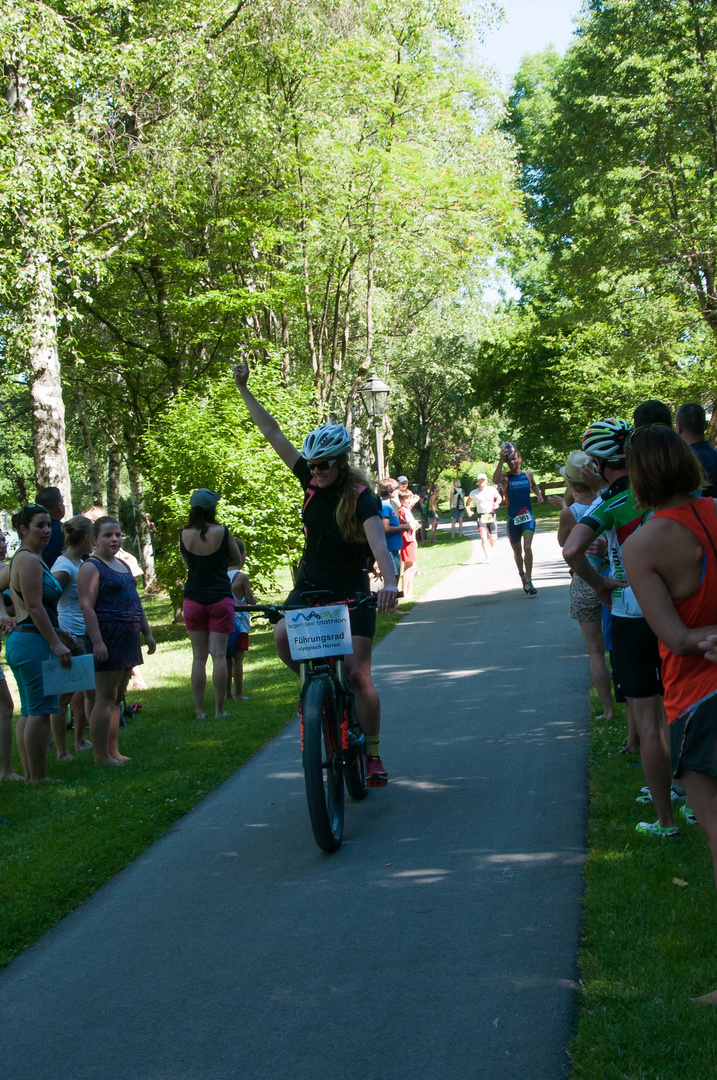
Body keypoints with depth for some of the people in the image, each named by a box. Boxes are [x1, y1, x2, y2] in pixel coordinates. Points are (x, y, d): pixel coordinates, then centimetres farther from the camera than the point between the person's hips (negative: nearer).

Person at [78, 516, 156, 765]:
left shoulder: (122, 565, 19)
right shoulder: (91, 567, -8)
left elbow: (135, 602, 25)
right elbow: (87, 607, -16)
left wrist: (147, 633, 22)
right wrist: (97, 641, -23)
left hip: (128, 640, 9)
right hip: (107, 639, -9)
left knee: (117, 698, 11)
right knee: (105, 698, -8)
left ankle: (113, 751, 17)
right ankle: (101, 756, -6)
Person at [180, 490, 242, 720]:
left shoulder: (184, 535, -4)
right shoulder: (222, 533, -10)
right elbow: (237, 560, 4)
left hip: (193, 599, 2)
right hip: (220, 599, -2)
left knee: (199, 656, 8)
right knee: (219, 655, -1)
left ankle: (199, 710, 8)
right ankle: (219, 709, -1)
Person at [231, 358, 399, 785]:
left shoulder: (361, 497, -20)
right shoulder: (312, 479, -4)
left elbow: (379, 542, -37)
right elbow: (273, 433, 0)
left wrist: (390, 583, -55)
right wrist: (244, 389, -1)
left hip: (351, 590, -4)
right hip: (310, 583, 4)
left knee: (358, 674, -9)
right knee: (283, 636, -23)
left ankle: (373, 755, 6)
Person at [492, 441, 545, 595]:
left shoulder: (527, 474, 3)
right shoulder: (505, 477, -7)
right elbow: (495, 481, -33)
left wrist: (539, 495, 9)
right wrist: (501, 461, -35)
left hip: (528, 517, 0)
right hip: (513, 519, 0)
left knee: (527, 547, -17)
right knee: (517, 550, 14)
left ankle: (529, 581, -12)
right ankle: (522, 575, 38)